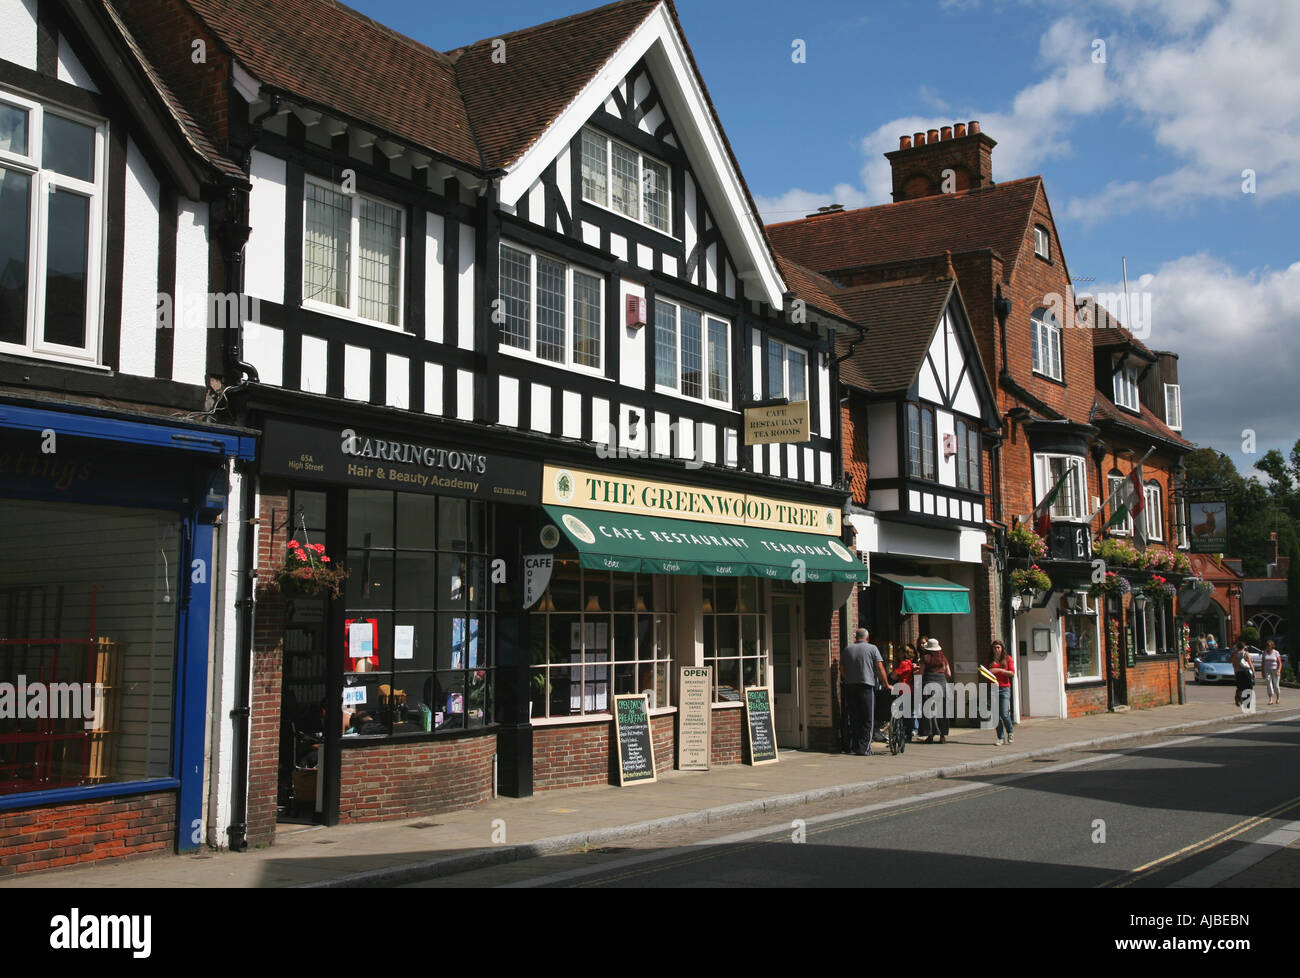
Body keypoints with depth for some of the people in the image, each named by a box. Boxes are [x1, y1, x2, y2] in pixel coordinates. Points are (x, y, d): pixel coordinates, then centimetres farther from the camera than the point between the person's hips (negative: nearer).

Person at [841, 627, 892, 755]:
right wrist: (886, 684, 3)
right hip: (867, 686, -4)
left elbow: (842, 669, 12)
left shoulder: (846, 649, 11)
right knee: (868, 719, 0)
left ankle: (854, 746, 12)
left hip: (850, 687, 4)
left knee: (854, 718, 11)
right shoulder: (872, 648, 1)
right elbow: (880, 668, -3)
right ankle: (863, 748, -5)